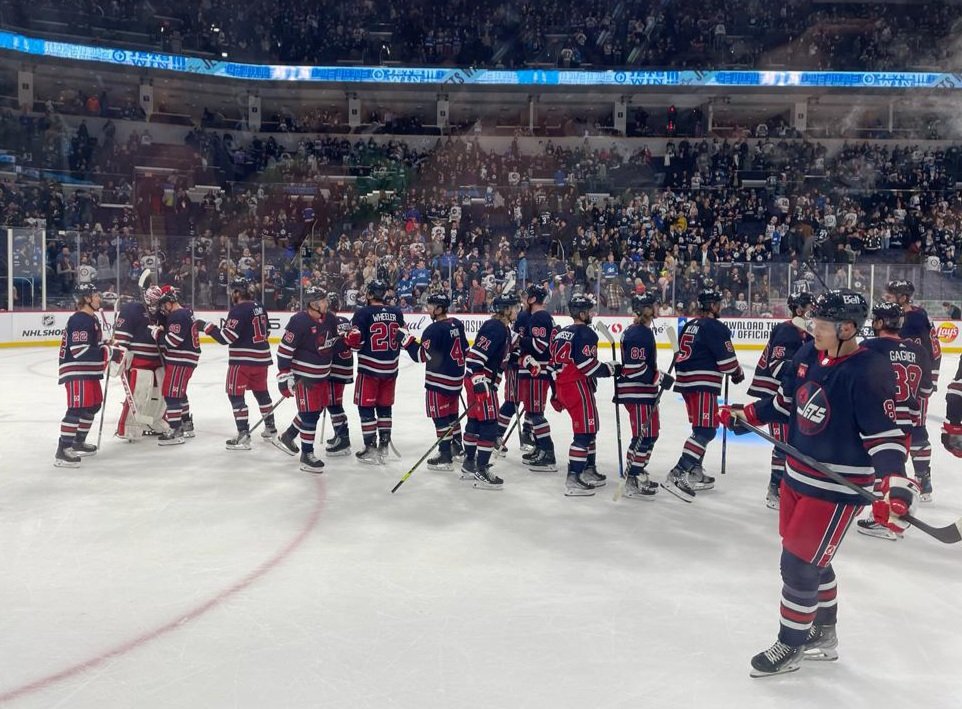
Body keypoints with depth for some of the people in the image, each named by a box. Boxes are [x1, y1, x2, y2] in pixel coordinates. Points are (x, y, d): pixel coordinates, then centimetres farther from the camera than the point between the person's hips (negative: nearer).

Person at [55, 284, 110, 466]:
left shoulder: (93, 318, 15)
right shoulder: (79, 320, -17)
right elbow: (79, 350, -25)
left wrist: (108, 348, 8)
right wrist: (106, 353, -22)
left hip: (90, 371, 11)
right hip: (76, 372, -11)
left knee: (93, 405, 18)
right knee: (77, 409, -15)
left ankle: (78, 443, 32)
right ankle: (62, 451, -15)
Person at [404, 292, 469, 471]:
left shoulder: (434, 329, -19)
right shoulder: (457, 324, 7)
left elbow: (423, 355, -17)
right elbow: (465, 349, 15)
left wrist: (409, 342, -9)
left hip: (439, 379, -8)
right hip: (456, 377, 9)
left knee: (440, 416, -3)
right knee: (452, 412, 23)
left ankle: (446, 457, -2)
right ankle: (457, 445, 36)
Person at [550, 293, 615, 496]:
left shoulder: (562, 333, 16)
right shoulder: (586, 333, -12)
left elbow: (555, 363, 17)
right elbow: (588, 365, -19)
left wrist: (556, 392, 22)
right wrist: (612, 368, -7)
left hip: (563, 386, 10)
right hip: (578, 386, -10)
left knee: (589, 429, 21)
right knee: (585, 431, -6)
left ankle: (588, 471, 30)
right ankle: (573, 479, -8)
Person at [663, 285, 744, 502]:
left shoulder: (689, 326, 16)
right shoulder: (715, 327, -10)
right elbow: (726, 358, -9)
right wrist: (737, 374, 8)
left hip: (685, 381, 9)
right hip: (703, 384, -9)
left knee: (700, 428, 19)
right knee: (706, 431, -10)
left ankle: (695, 473, 23)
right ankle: (677, 475, -19)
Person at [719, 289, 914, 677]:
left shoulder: (869, 372, -22)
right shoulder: (808, 354, 0)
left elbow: (885, 435, -24)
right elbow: (785, 401, 15)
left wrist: (895, 488, -34)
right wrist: (744, 414, 13)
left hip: (837, 487, -8)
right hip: (797, 475, 8)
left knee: (798, 565, -1)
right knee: (812, 560, 20)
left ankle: (790, 646, 21)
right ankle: (823, 635, 41)